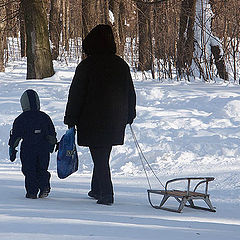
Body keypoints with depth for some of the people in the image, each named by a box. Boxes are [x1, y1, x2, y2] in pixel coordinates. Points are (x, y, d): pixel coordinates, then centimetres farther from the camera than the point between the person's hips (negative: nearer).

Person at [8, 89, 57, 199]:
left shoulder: (21, 119, -2)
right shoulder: (45, 117, 7)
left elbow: (15, 136, 0)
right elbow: (52, 135, 14)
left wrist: (12, 149, 8)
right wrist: (52, 145, 29)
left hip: (28, 150, -3)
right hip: (44, 149, 3)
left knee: (29, 171, 4)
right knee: (42, 169, 14)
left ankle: (32, 192, -1)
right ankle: (45, 186, -5)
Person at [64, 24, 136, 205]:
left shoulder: (86, 66, -10)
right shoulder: (121, 65, 5)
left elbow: (76, 95, -7)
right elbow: (130, 93, 14)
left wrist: (70, 119, 0)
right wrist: (129, 116, 25)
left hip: (92, 121, -5)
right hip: (115, 122, 5)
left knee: (99, 158, -2)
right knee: (103, 156, 19)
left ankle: (106, 194, -8)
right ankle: (97, 189, 28)